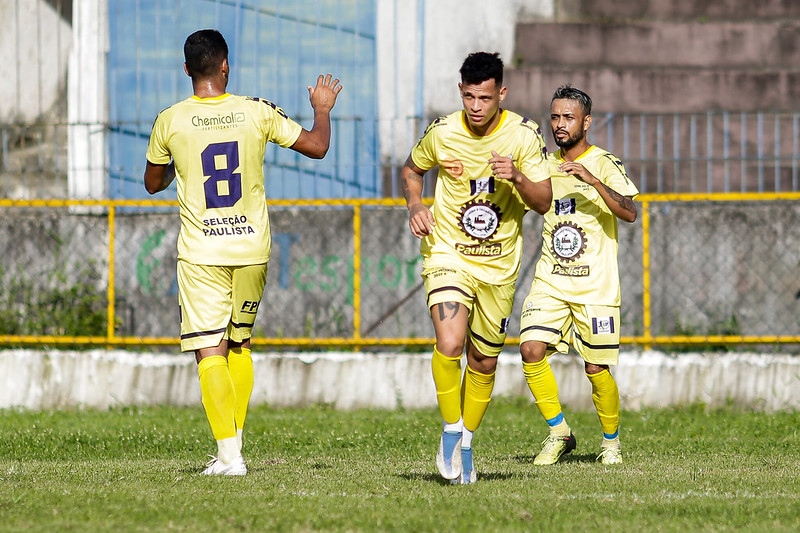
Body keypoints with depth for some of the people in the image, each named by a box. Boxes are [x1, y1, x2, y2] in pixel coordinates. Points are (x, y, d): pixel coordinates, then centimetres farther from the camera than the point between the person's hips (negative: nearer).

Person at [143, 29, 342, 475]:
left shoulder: (170, 122, -6)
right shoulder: (257, 112, -5)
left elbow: (153, 183, 11)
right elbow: (317, 146, 5)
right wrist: (323, 108, 24)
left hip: (201, 254, -2)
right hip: (252, 249, 2)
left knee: (210, 352, -3)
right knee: (240, 344, 18)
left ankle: (228, 454, -14)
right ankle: (233, 446, 18)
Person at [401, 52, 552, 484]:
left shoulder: (523, 135, -8)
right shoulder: (442, 133, -7)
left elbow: (544, 202, -8)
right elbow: (411, 169, 14)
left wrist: (517, 178, -27)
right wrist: (415, 205, -6)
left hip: (499, 265, 2)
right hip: (447, 255, -1)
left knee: (484, 362, 9)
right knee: (449, 345, -23)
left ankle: (465, 444, 29)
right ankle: (451, 431, -4)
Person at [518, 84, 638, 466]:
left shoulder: (604, 164, -5)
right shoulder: (546, 166, 12)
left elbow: (629, 213, -19)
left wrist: (592, 179, -30)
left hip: (595, 287, -4)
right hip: (550, 282, 4)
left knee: (596, 369, -2)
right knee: (531, 350, -15)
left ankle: (611, 441, 22)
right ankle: (558, 434, 0)